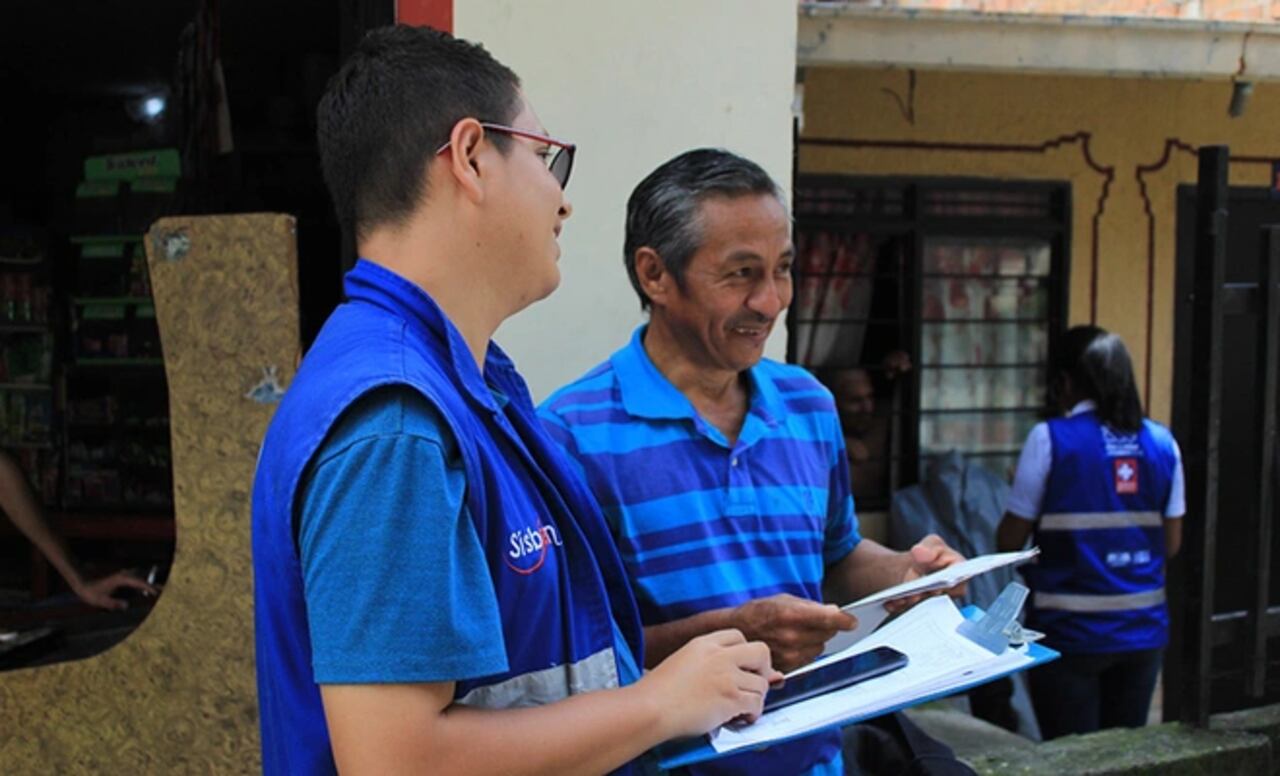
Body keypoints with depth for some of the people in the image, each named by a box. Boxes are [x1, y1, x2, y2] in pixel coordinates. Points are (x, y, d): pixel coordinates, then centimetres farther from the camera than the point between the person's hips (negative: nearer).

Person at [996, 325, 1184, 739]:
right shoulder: (1161, 442, 1)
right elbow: (1171, 544, 7)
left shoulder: (1050, 439, -11)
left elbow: (1009, 541, -9)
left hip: (1072, 631, -4)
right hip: (1143, 629, 4)